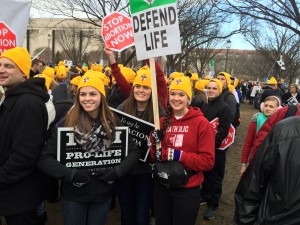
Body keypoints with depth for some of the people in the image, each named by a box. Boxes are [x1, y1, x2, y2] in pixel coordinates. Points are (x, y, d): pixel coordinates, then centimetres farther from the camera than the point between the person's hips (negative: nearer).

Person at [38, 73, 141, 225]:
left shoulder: (112, 124, -3)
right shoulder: (67, 123, -9)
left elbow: (134, 151, 1)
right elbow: (44, 158, -10)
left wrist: (117, 171, -12)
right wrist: (70, 174, -21)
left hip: (103, 195, 2)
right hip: (73, 195, -2)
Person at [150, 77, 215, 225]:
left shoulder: (201, 123, -11)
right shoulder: (162, 122, 1)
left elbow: (208, 161, -14)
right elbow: (153, 155, 7)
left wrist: (179, 156, -22)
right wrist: (157, 153, -15)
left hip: (187, 190, -4)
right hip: (161, 187, 4)